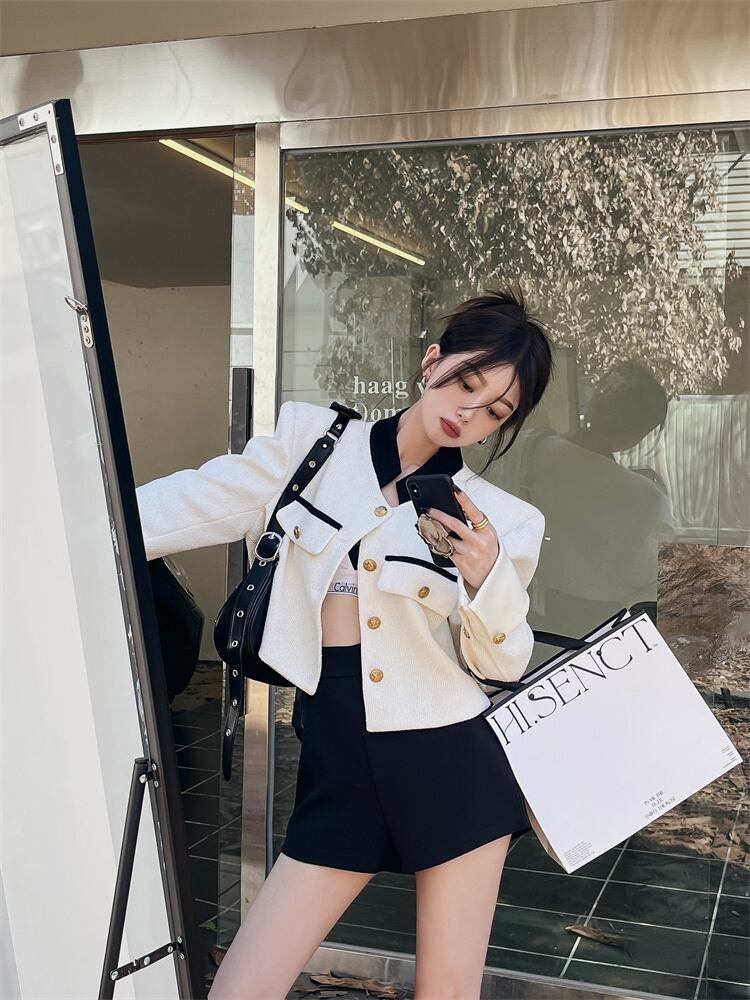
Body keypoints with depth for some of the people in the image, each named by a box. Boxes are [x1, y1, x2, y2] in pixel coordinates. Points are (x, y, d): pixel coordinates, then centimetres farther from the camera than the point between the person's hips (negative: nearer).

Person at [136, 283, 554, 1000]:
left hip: (453, 764, -1)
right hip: (340, 770, 1)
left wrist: (487, 579, -14)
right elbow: (186, 507, 0)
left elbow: (501, 664, 6)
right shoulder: (313, 441, 1)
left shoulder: (501, 520, -1)